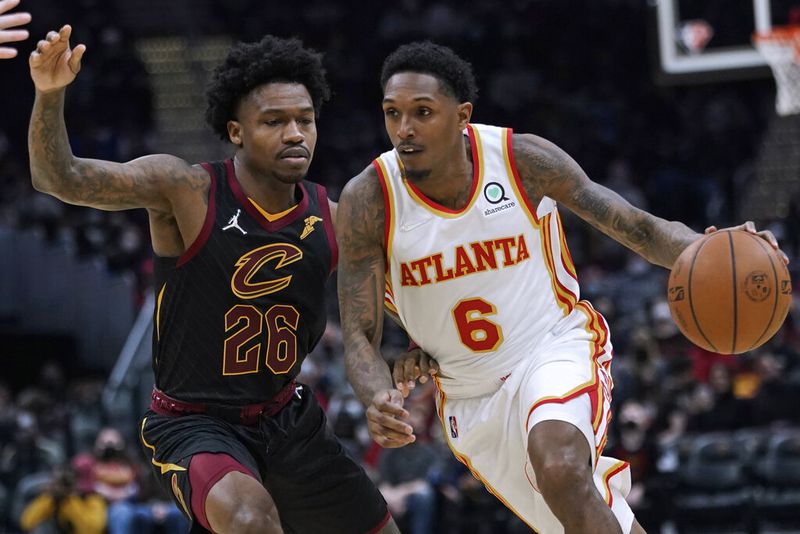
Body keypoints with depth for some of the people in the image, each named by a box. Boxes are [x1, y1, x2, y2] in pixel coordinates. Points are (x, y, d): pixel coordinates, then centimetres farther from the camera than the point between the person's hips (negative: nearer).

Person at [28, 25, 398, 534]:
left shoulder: (332, 221, -4)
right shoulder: (186, 190, -17)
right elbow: (58, 177, -26)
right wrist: (51, 92, -42)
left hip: (288, 418, 6)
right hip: (195, 422, -6)